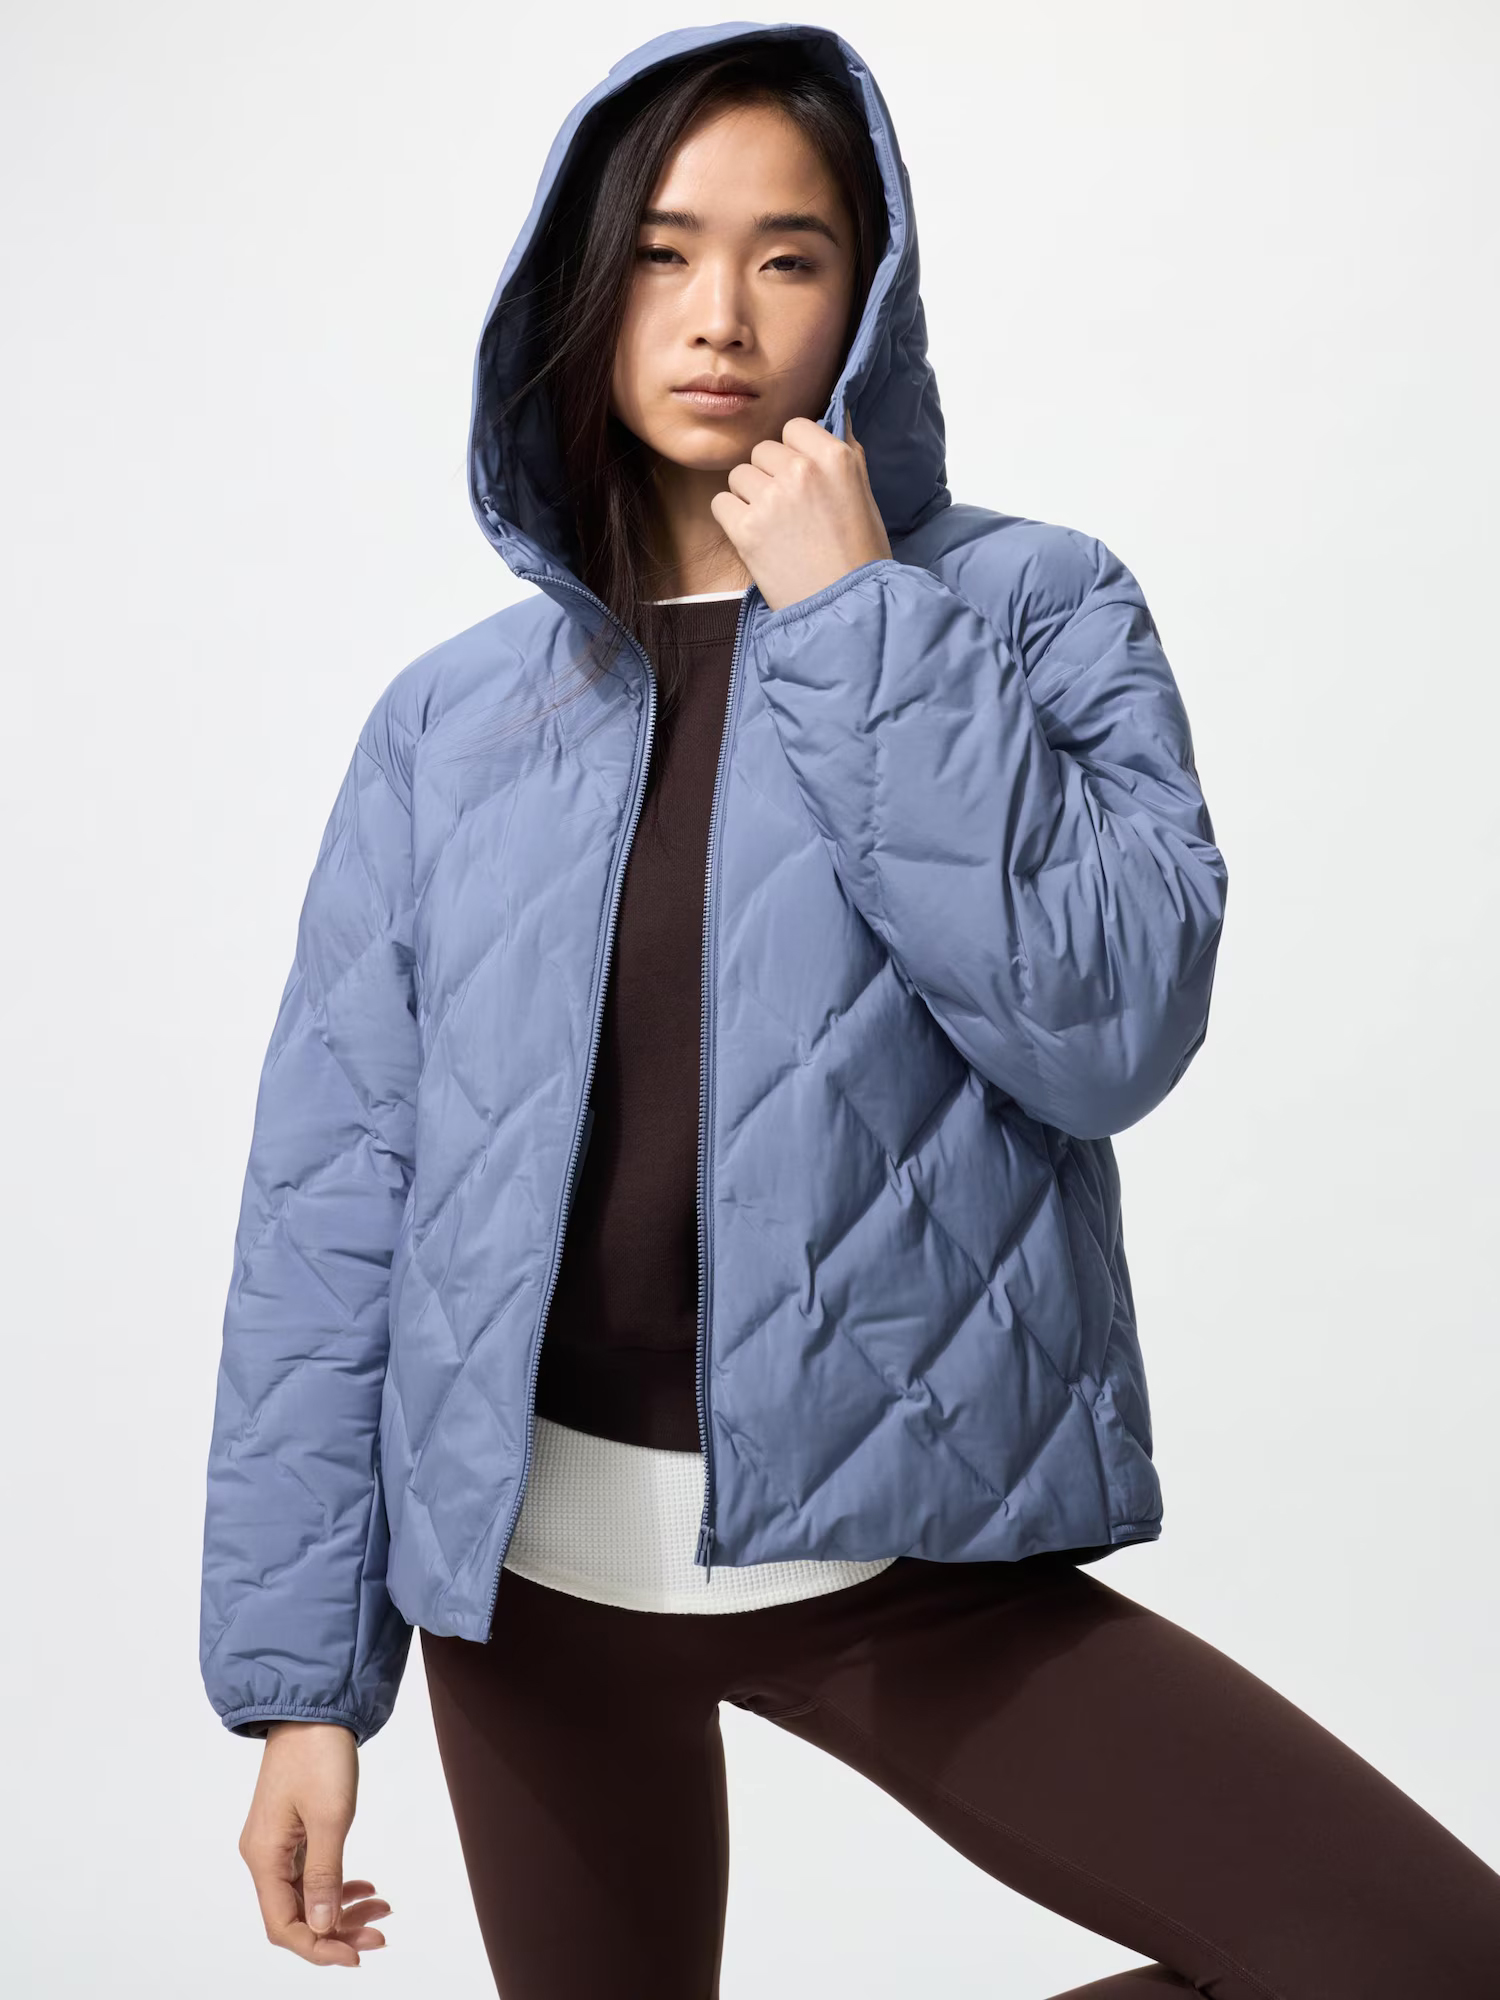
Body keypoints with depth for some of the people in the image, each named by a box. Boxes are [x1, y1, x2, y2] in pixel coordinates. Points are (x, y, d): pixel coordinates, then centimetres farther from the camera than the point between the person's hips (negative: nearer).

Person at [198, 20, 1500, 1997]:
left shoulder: (1035, 612, 0)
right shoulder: (454, 717, 4)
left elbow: (1115, 1022, -15)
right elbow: (331, 1191, 2)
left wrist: (857, 627, -14)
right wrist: (299, 1670, -1)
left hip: (899, 1545, -1)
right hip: (535, 1557, 2)